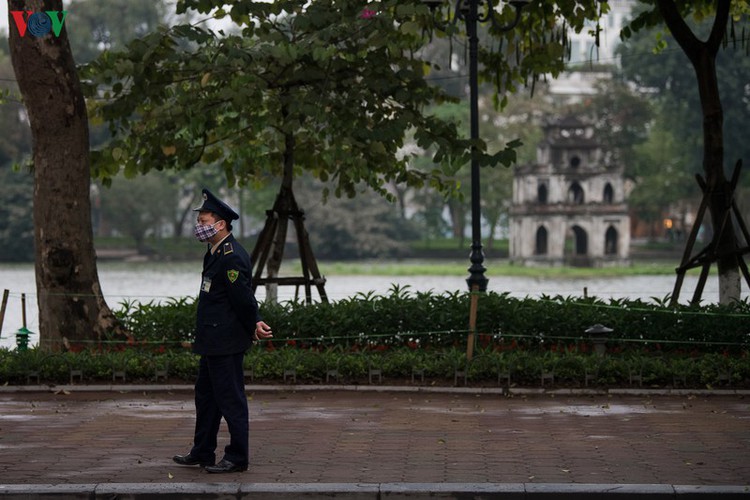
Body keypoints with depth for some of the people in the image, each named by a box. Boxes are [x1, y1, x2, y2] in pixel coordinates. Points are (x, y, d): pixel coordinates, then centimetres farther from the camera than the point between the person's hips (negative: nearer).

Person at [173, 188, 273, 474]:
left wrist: (254, 327, -10)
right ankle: (202, 452, 30)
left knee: (230, 398, -3)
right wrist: (254, 325, 6)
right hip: (212, 341, 11)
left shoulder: (232, 257, -20)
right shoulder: (215, 253, 13)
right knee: (205, 395, 19)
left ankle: (238, 458, 4)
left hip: (226, 343, -11)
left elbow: (244, 298, -19)